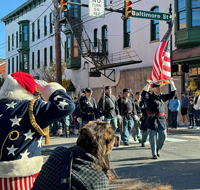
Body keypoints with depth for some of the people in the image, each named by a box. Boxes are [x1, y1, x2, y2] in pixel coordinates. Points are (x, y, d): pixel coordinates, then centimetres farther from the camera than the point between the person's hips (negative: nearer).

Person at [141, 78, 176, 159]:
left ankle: (158, 148, 27)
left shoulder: (162, 97, 14)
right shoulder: (150, 96, -2)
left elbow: (172, 94, 17)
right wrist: (148, 85, -26)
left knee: (163, 135, 1)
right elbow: (143, 95, -23)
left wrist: (172, 83, 10)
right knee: (153, 137, -1)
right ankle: (154, 153, 7)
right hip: (152, 119, -5)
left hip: (161, 119, 5)